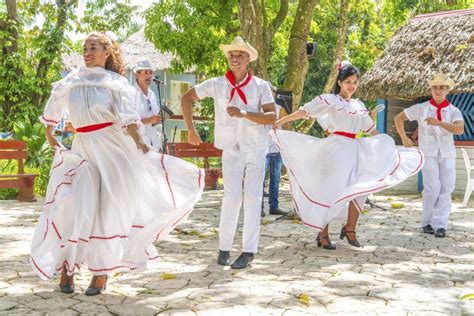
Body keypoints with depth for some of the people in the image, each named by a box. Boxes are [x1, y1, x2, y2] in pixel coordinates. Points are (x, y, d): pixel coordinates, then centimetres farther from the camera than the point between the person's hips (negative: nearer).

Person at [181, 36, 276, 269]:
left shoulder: (260, 86, -2)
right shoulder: (217, 85, -1)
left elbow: (272, 117, -11)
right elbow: (187, 98, 9)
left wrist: (244, 113, -24)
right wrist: (191, 130, 5)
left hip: (256, 151, 0)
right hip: (231, 151, 0)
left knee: (252, 199, 0)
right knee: (232, 198, -8)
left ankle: (248, 251, 6)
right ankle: (224, 247, 7)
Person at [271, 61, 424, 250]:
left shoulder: (359, 105, 17)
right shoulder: (330, 100, -2)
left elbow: (370, 129, 26)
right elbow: (306, 111, -10)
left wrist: (386, 147, 28)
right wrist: (281, 121, -18)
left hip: (355, 150, 7)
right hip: (336, 148, -6)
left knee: (360, 190, 1)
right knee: (332, 191, -6)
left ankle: (350, 228, 15)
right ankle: (323, 234, 3)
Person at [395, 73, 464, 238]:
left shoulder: (454, 111, -1)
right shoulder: (421, 108, -1)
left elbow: (460, 129, -20)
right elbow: (398, 118, 8)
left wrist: (438, 122, -29)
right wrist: (404, 138, 6)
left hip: (447, 153, 2)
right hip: (428, 153, -2)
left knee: (446, 189, -1)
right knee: (432, 188, -8)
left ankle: (440, 225, 4)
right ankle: (427, 222, 7)